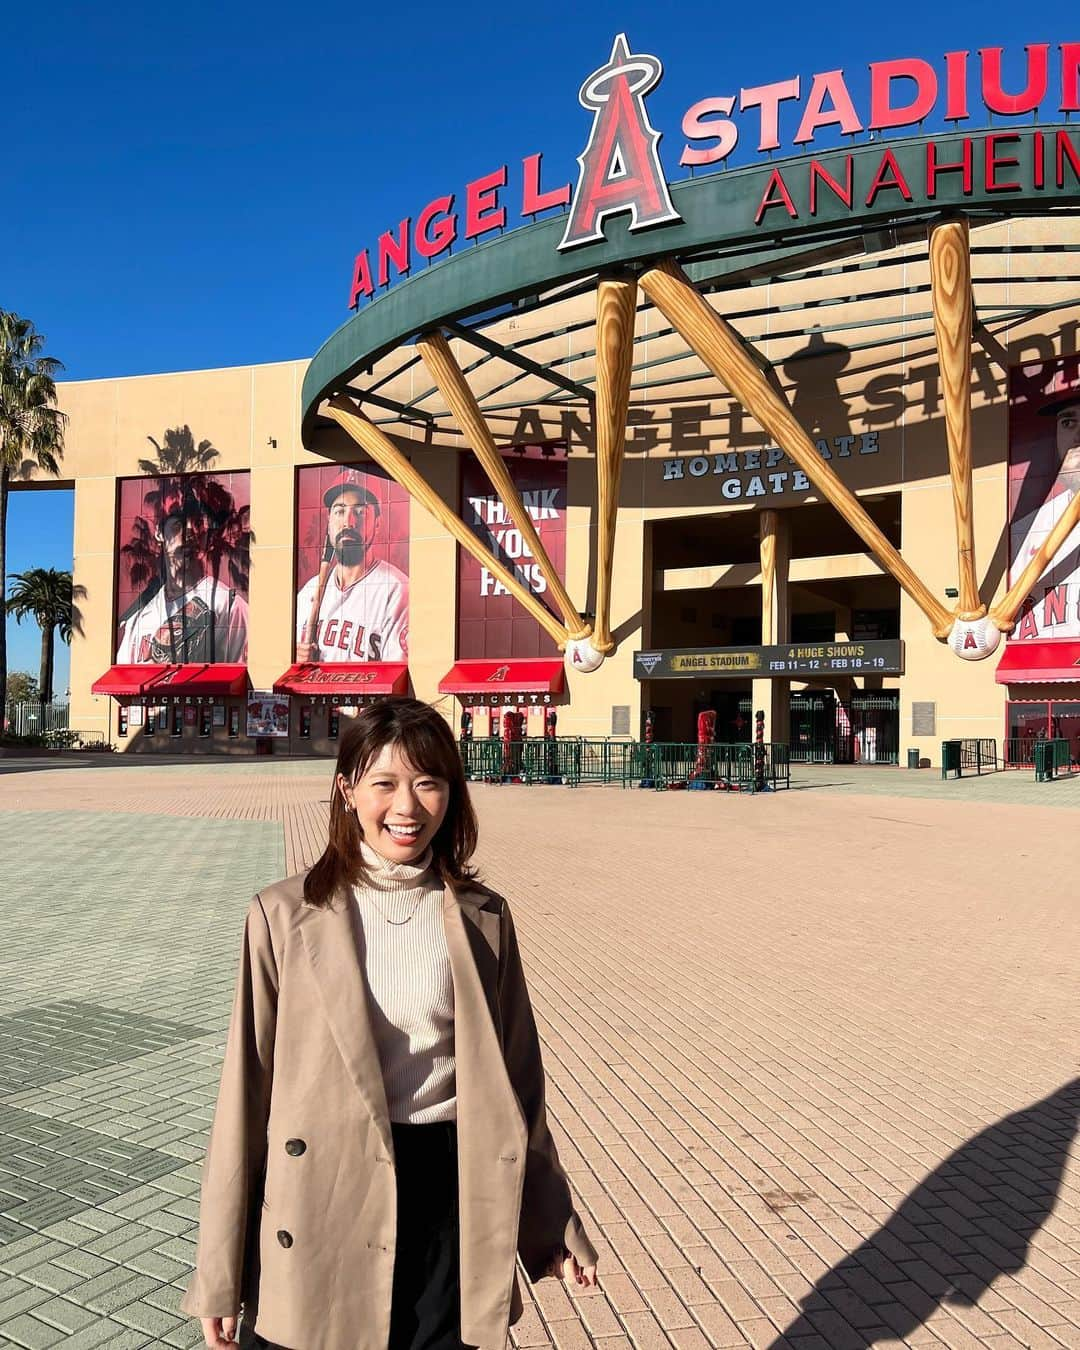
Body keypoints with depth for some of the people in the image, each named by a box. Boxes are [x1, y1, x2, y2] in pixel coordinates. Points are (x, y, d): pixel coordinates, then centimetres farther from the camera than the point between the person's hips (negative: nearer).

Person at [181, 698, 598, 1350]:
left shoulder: (482, 917, 0)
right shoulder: (285, 915, -6)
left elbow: (516, 1081, 7)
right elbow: (247, 1088, -3)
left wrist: (555, 1225, 11)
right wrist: (221, 1274, -1)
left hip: (451, 1199, 2)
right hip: (319, 1203, -1)